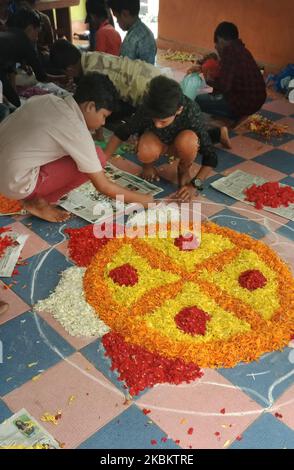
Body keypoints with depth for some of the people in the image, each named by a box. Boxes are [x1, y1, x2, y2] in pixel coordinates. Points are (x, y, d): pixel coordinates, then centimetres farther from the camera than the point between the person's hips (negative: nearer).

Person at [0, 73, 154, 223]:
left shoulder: (47, 99, 3)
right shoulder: (77, 132, -18)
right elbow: (103, 187, -12)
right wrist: (143, 199, 1)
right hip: (15, 183, -8)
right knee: (97, 156, -8)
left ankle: (30, 194, 13)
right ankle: (38, 202, 0)